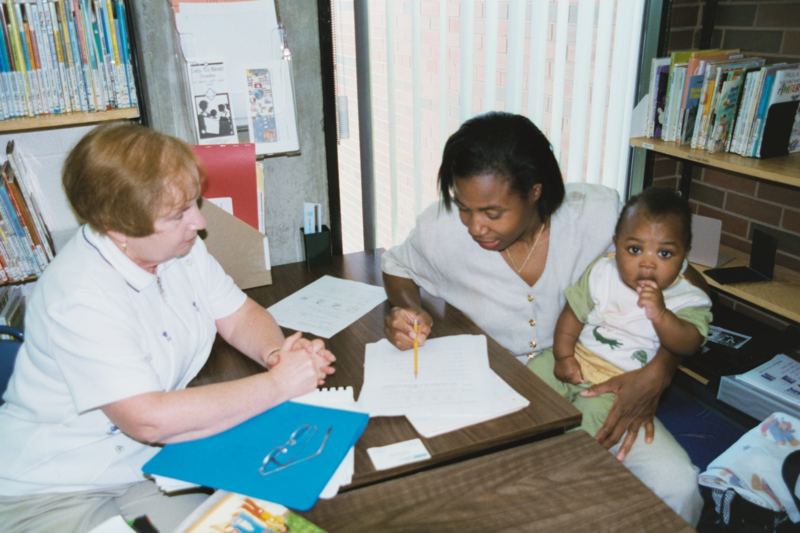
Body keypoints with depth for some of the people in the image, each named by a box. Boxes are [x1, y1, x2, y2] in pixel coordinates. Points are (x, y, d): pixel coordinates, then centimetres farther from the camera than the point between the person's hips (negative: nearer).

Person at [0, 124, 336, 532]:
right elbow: (150, 420, -34)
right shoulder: (81, 297, -29)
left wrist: (276, 353, -19)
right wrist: (278, 383, -28)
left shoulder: (179, 247, -4)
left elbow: (239, 316, 4)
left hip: (147, 459, 7)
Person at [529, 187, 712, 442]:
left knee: (591, 413, -27)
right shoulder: (601, 273, -3)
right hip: (576, 359, 4)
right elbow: (573, 312, 1)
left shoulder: (689, 299, -10)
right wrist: (563, 356, -8)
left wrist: (660, 315, -39)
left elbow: (687, 345, -22)